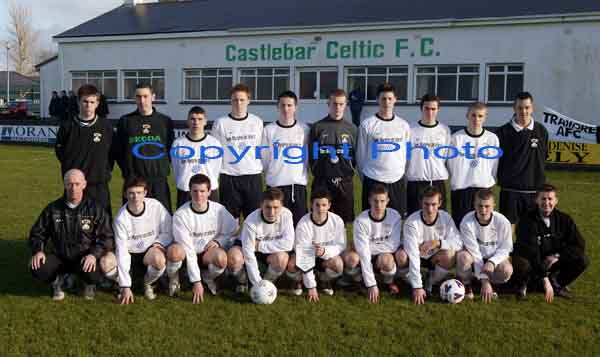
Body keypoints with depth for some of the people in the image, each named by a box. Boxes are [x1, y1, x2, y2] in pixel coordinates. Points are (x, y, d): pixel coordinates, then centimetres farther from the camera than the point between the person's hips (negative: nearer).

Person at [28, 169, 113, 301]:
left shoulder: (95, 209, -4)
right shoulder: (53, 209, 3)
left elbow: (107, 237, -7)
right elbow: (37, 233, 11)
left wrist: (94, 254, -25)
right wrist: (38, 250, -9)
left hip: (85, 260, -2)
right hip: (60, 258, 2)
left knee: (93, 273, -34)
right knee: (37, 268, -26)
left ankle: (90, 284, 7)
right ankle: (57, 281, 11)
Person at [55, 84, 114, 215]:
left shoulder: (106, 126, 1)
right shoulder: (67, 126, 2)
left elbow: (112, 152, 8)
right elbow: (59, 150, 12)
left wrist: (106, 172, 3)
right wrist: (68, 169, 6)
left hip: (99, 185, 0)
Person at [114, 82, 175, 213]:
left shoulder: (165, 121, 8)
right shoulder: (125, 121, 7)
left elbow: (171, 148, 13)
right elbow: (118, 150, 10)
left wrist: (164, 169, 4)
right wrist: (127, 171, 3)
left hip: (159, 181, 0)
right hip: (133, 181, 0)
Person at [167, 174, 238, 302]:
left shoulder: (219, 210, -9)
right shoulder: (181, 215, -17)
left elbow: (234, 233, 4)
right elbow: (188, 250, -20)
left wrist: (218, 241, -17)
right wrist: (196, 281, -23)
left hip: (208, 253, 2)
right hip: (187, 254, -2)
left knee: (221, 257, -33)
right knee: (175, 251, -37)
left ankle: (208, 277, 4)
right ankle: (173, 279, -2)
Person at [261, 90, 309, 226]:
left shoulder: (304, 129, 5)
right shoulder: (269, 130, 3)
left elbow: (309, 156, 9)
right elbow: (264, 158, 7)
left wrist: (304, 176, 8)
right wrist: (271, 175, 9)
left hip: (299, 184, 1)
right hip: (275, 184, -1)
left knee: (299, 222, 2)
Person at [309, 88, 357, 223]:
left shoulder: (351, 129, 8)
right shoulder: (317, 127, 2)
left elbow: (356, 156, 7)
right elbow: (311, 155, 2)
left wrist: (348, 172, -2)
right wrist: (318, 172, -2)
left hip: (344, 182, 2)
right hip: (321, 182, -1)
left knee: (343, 220, 7)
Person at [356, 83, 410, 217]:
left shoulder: (403, 125, 6)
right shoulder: (367, 125, -3)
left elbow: (407, 154, 11)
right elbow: (361, 155, 2)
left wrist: (402, 174, 9)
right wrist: (365, 176, 6)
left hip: (397, 181, 3)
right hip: (373, 181, -3)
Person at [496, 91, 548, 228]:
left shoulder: (541, 131, 3)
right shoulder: (503, 132, -3)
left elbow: (543, 157, 12)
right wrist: (502, 178, 1)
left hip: (534, 189, 2)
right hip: (510, 189, -2)